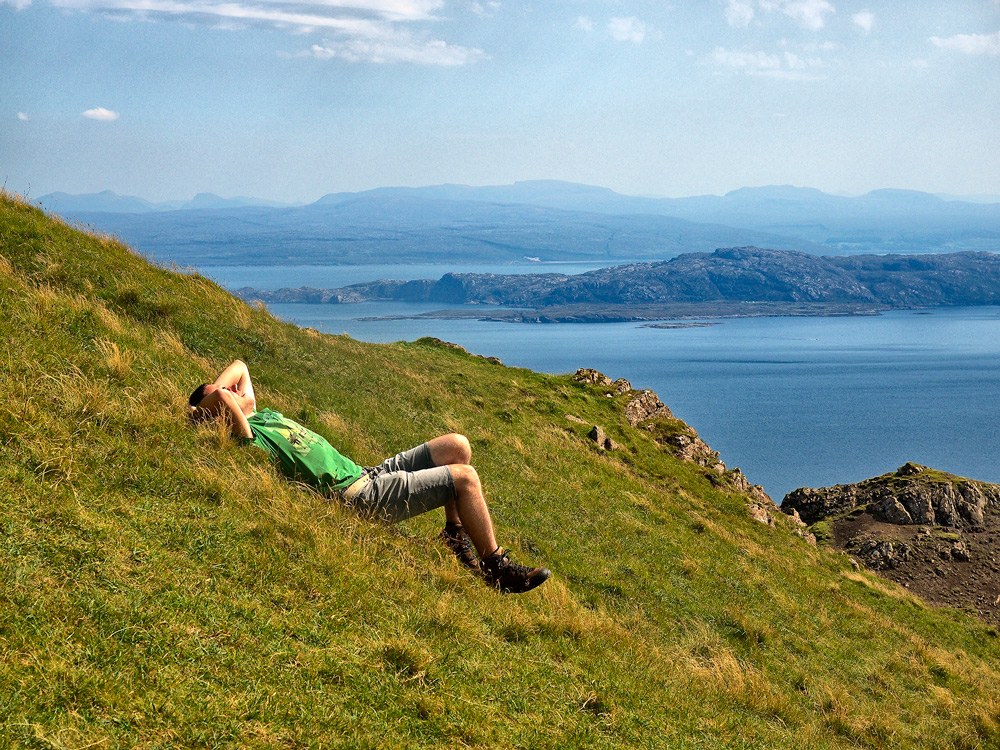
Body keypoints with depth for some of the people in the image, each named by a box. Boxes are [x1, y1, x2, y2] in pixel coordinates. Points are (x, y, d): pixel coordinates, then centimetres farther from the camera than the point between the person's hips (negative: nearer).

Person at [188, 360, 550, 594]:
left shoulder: (263, 415, 17)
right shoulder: (245, 434, -11)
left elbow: (239, 366, 29)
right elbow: (222, 397, -29)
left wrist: (208, 394, 15)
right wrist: (202, 409, -10)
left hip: (364, 474, 10)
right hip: (360, 498, -10)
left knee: (456, 446, 7)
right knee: (465, 477, -13)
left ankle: (456, 534, 16)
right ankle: (496, 568, -4)